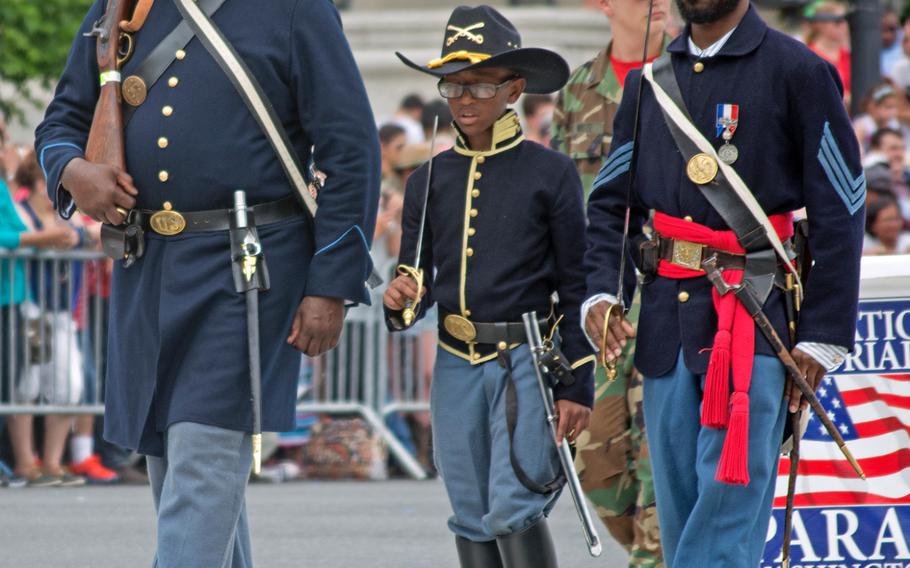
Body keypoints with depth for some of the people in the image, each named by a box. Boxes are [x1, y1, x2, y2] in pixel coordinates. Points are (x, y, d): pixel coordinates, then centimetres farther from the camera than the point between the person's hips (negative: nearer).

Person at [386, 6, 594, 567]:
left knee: (514, 507, -16)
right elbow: (419, 279, 15)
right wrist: (401, 303, -10)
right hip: (456, 364, 4)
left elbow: (577, 286, 0)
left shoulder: (551, 173, -1)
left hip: (526, 358, -4)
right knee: (473, 519, 7)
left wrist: (578, 386, -4)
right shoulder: (429, 181, 10)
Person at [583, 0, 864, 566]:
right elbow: (612, 202, 17)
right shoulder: (649, 81, 13)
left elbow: (841, 212, -4)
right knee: (680, 513, 7)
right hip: (666, 323, 6)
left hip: (754, 326, -5)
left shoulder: (799, 73, -3)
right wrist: (601, 294, -1)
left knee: (728, 500, -12)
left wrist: (822, 339, -8)